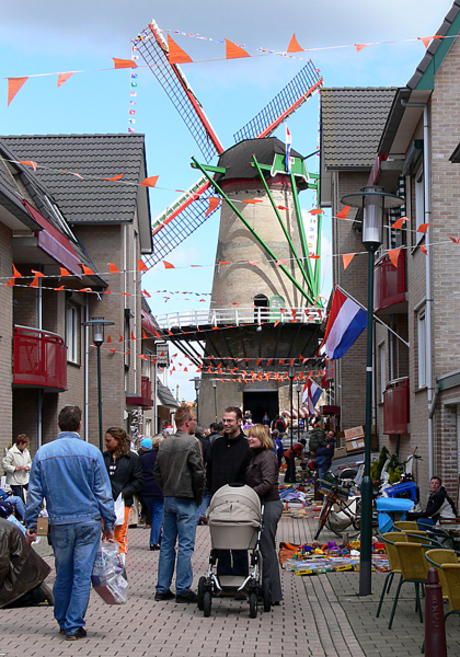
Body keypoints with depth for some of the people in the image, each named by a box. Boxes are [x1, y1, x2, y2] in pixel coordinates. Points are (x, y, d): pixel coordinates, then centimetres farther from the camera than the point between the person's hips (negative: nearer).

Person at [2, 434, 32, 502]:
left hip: (26, 479, 6)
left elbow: (29, 462, 20)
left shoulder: (26, 451, 7)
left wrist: (28, 467, -4)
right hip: (15, 481, -6)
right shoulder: (11, 452, -13)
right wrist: (16, 468, -22)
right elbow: (5, 465, -15)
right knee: (19, 499, -1)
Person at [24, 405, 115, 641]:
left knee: (62, 575, 15)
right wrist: (109, 524, 3)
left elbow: (34, 492, 3)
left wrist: (31, 524, 10)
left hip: (59, 524, 2)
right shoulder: (91, 452, -5)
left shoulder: (43, 453, 0)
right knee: (82, 575, 2)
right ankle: (74, 626, 2)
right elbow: (103, 492, -2)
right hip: (88, 521, -2)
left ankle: (63, 622, 25)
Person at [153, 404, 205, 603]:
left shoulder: (164, 443, 7)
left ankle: (162, 589, 14)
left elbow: (157, 472, 11)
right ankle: (183, 590, 0)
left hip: (168, 499, 7)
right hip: (186, 501, -7)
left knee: (167, 545, 11)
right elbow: (199, 473, -15)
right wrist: (199, 496, -3)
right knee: (185, 546, -2)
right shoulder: (191, 442, -13)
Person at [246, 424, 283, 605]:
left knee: (267, 549, -7)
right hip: (261, 505, 10)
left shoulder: (267, 456, -11)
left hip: (269, 505, -10)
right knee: (265, 548, 11)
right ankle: (268, 590, 16)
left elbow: (268, 483, -20)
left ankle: (272, 594, -4)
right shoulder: (256, 456, 19)